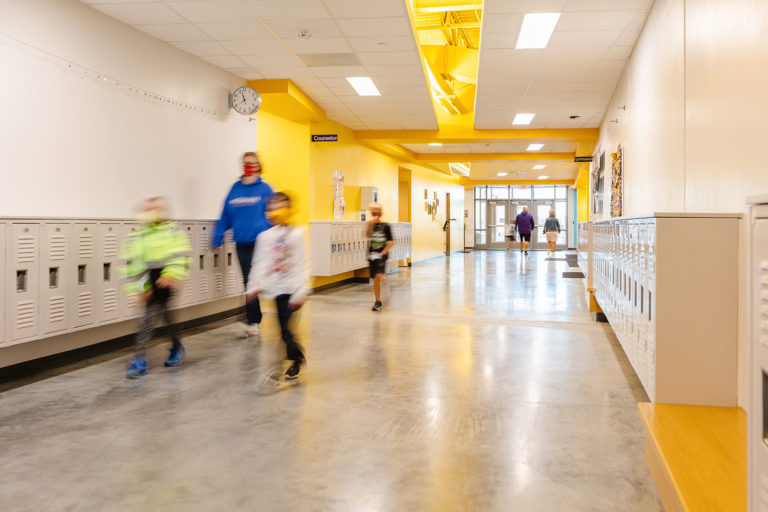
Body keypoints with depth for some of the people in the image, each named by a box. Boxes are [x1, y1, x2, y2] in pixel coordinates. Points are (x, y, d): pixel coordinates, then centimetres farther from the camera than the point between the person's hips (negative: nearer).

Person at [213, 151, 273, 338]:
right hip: (241, 243, 4)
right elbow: (225, 216, 12)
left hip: (259, 242, -4)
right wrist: (217, 239, 10)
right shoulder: (235, 189, 10)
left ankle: (251, 322, -7)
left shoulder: (264, 189, -1)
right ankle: (254, 323, 17)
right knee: (248, 282, 9)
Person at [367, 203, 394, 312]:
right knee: (374, 279, 7)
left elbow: (391, 242, -2)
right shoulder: (370, 225, 9)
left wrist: (382, 253, -10)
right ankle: (378, 302, 18)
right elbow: (367, 234, -10)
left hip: (381, 256, -4)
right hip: (372, 256, 4)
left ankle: (378, 302, -10)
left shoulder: (385, 226, -1)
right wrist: (371, 224, -23)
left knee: (378, 277, -23)